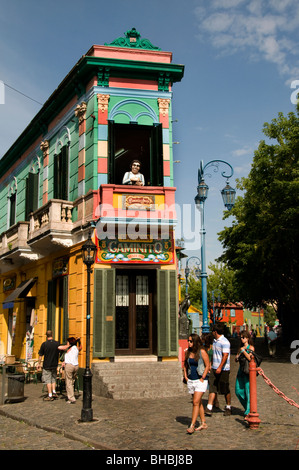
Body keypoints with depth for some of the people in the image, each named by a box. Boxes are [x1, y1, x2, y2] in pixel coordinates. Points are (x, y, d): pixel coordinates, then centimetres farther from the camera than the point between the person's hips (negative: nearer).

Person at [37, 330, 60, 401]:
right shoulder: (57, 343, -2)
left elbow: (40, 355, -6)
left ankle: (50, 396, 3)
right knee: (53, 379, 20)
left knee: (48, 380, 2)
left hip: (46, 365, -4)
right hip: (54, 365, 4)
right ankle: (54, 392, 13)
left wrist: (39, 364, 7)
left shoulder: (44, 344, -12)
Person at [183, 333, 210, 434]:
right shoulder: (188, 352, 6)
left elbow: (207, 366, -7)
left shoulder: (202, 352, -10)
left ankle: (192, 425, -11)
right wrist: (185, 376, 9)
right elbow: (185, 364, 19)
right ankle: (203, 423, 22)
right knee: (198, 402, 13)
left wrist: (202, 378, -11)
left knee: (196, 402, -12)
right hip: (191, 380, 6)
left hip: (200, 380, -6)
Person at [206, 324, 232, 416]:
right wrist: (211, 364, 24)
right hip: (214, 368, 8)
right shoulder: (214, 341, 14)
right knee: (212, 388, -1)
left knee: (225, 390, 4)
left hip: (223, 369, -8)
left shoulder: (225, 342, -15)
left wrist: (220, 367, -27)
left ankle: (228, 408, 21)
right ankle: (209, 409, -4)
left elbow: (225, 355, -21)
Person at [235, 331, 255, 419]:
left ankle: (248, 413, -1)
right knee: (238, 391, 7)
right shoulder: (241, 348, 16)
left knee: (248, 391, -7)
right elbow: (236, 360, 19)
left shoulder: (251, 347, -3)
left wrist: (243, 350, -11)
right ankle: (246, 407, 27)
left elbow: (249, 358, -19)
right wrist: (237, 356, -2)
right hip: (241, 371, 7)